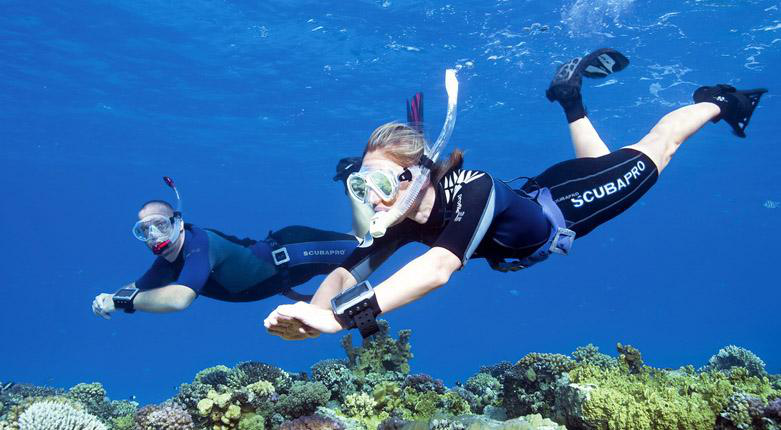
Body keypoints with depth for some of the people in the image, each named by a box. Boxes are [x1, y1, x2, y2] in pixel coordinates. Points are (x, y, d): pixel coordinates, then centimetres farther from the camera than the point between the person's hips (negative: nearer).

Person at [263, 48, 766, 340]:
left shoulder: (471, 190, -46)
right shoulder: (399, 220, -27)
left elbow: (438, 269, -61)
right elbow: (346, 273, -31)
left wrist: (341, 314, -71)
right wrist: (310, 314, -53)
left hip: (563, 205, -5)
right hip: (531, 202, 5)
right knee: (596, 159, 36)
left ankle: (717, 102, 43)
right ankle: (573, 97, 50)